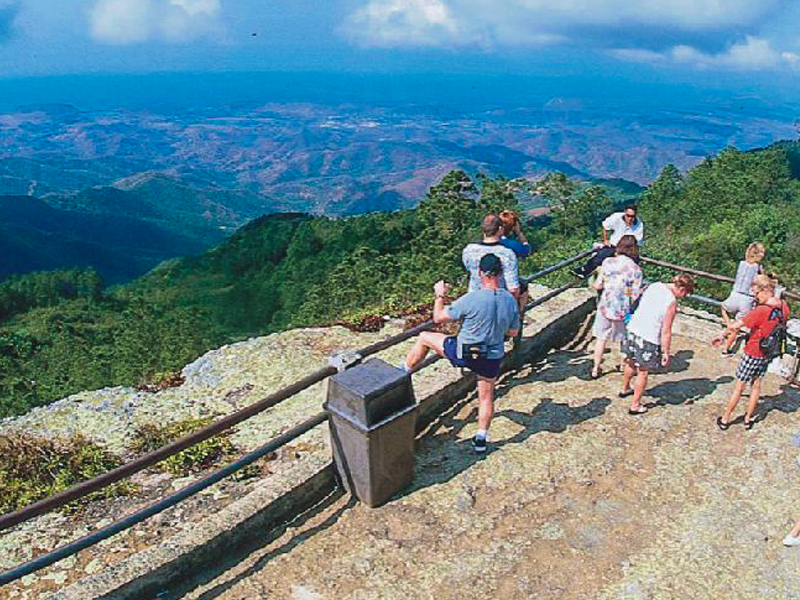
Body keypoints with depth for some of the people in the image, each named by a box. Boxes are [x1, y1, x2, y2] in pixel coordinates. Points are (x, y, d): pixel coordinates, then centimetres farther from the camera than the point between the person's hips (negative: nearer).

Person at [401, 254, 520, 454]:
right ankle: (481, 439, 31)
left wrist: (439, 295, 5)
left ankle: (403, 373, 28)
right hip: (493, 358, 4)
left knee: (424, 338, 15)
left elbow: (438, 318, -11)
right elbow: (513, 332, 8)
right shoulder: (511, 301, -6)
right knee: (486, 398, 23)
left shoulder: (471, 299, -22)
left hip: (464, 353, -4)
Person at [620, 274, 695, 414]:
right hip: (648, 339, -7)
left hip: (633, 329, 7)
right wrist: (666, 353, -7)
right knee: (643, 372, 10)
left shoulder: (654, 286, 1)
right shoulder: (671, 302, -19)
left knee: (631, 363, 28)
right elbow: (666, 332, -16)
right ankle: (635, 405, 21)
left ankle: (625, 389, 50)